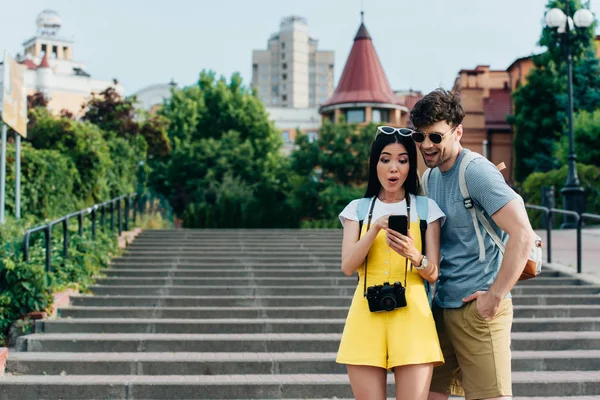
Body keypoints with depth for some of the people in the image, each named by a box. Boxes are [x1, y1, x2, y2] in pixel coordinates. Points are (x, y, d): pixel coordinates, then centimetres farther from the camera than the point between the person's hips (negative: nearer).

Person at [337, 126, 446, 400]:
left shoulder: (426, 208, 8)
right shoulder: (357, 208, 10)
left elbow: (433, 274, 1)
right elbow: (347, 266, -3)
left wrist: (414, 256, -21)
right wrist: (376, 227, -16)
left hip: (411, 315, -1)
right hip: (367, 315, 1)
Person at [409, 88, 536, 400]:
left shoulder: (476, 172, -14)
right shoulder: (432, 175, 13)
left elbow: (523, 235, -23)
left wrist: (496, 296, -20)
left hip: (477, 307, -8)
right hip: (442, 306, 8)